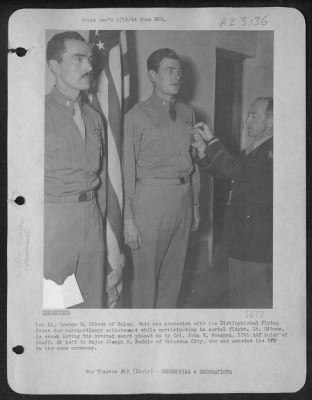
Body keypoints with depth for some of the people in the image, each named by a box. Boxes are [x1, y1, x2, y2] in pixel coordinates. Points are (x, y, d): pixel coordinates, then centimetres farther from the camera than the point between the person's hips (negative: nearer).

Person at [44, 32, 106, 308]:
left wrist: (101, 220, 11)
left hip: (92, 216, 5)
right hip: (55, 216, -5)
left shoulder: (94, 117, 11)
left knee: (94, 297, 12)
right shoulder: (44, 112, -7)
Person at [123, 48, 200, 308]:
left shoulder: (187, 114, 11)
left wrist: (195, 204, 13)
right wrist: (129, 219, -12)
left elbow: (193, 161, 14)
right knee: (146, 273, 5)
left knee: (174, 271, 14)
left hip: (184, 197, 5)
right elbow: (128, 169, -8)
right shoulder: (138, 116, -5)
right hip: (151, 197, -5)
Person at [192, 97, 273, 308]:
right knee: (239, 289, 21)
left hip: (258, 239, -9)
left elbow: (237, 170, -28)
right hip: (241, 235, 9)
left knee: (257, 294, 4)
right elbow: (223, 171, 15)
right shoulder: (254, 148, 12)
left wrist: (212, 140, -19)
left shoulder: (272, 151, -18)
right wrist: (203, 150, 2)